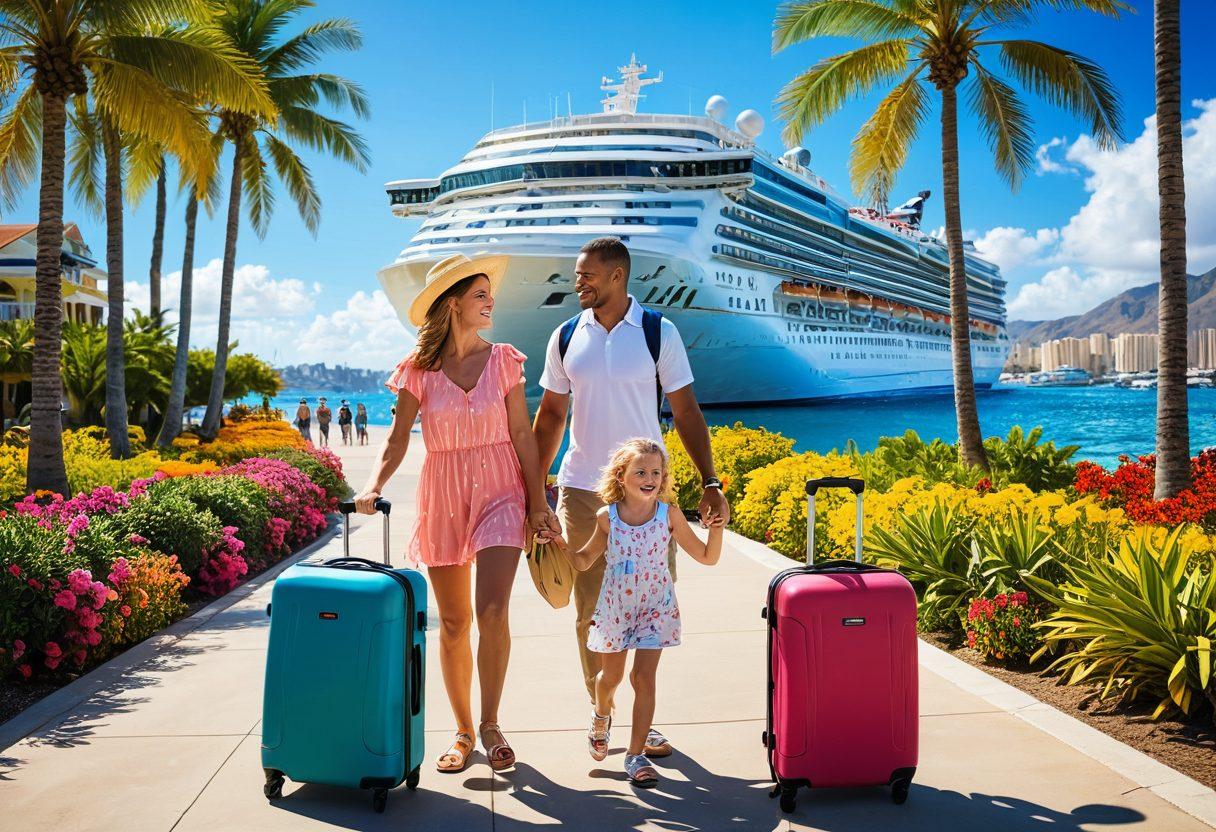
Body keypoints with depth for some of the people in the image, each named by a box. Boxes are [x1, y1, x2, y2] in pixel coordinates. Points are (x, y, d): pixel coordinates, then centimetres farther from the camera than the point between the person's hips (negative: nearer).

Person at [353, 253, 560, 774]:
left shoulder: (503, 359, 2)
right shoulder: (419, 369, 0)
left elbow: (522, 434, 2)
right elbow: (396, 440, -1)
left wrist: (538, 504, -1)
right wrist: (373, 487, -19)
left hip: (500, 491, -1)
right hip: (443, 497, 1)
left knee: (491, 610, -16)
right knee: (453, 622, 6)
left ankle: (490, 725, 4)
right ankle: (463, 732, 23)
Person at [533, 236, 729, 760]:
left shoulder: (659, 333, -1)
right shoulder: (566, 338, 5)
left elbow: (686, 413, 1)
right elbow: (550, 416, 12)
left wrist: (709, 482, -5)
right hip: (582, 491, 2)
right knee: (590, 613, 6)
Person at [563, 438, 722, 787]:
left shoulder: (669, 515, -10)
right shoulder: (607, 517, -9)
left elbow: (707, 557, -4)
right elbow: (584, 561, 5)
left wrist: (716, 530, -21)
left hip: (655, 607, -1)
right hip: (615, 607, 1)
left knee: (644, 677, -9)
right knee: (611, 676, 16)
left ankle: (636, 754, 3)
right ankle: (601, 716, 50)